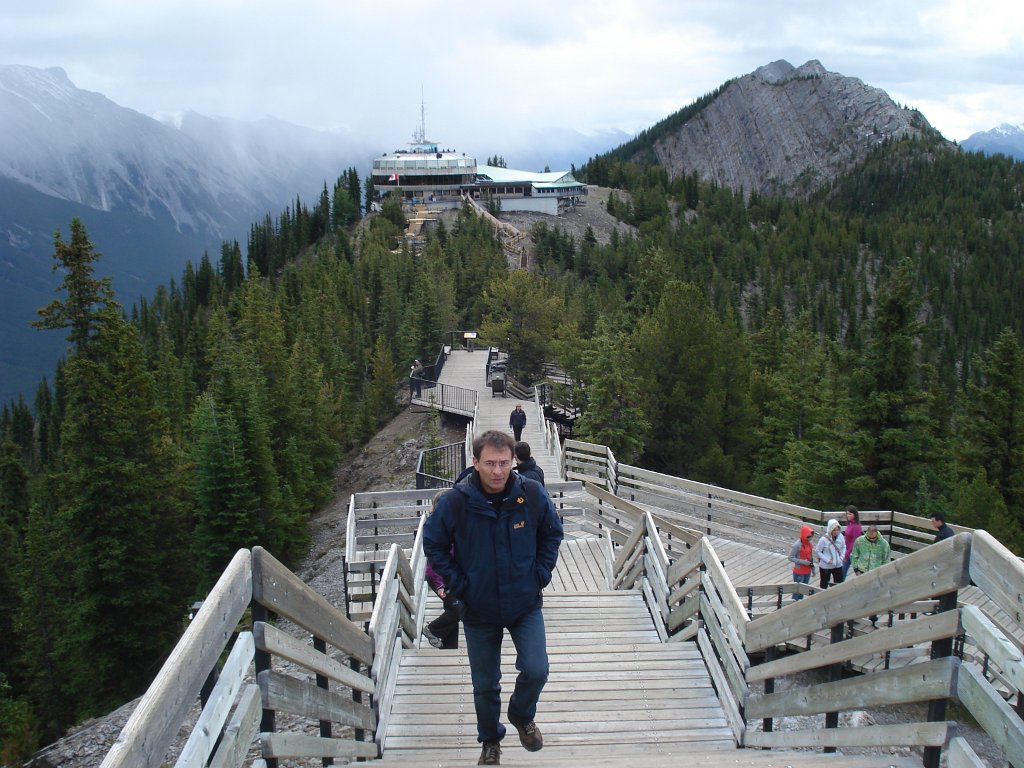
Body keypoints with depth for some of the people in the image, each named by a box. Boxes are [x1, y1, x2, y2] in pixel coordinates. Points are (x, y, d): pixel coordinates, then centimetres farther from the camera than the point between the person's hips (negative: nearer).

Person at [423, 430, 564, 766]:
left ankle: (522, 716, 26)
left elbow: (552, 533, 5)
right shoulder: (454, 502, -18)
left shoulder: (533, 494, -13)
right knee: (485, 685, 11)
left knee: (535, 671, -9)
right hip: (479, 609, 0)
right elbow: (433, 545, -2)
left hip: (526, 604, 1)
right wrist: (457, 584, -7)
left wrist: (541, 573, -2)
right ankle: (490, 741, 39)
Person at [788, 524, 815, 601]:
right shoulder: (797, 545, -20)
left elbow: (811, 556, 13)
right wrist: (803, 562, -25)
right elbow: (791, 558, -19)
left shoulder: (810, 544, 2)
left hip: (807, 571, 7)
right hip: (799, 572, -7)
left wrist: (813, 568, 11)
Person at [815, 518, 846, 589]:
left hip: (838, 565, 4)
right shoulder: (824, 539, -21)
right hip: (825, 566, -4)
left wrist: (842, 557, -4)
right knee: (824, 584, 12)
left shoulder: (840, 537, -8)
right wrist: (827, 560, -19)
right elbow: (817, 551, -14)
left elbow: (844, 547, 9)